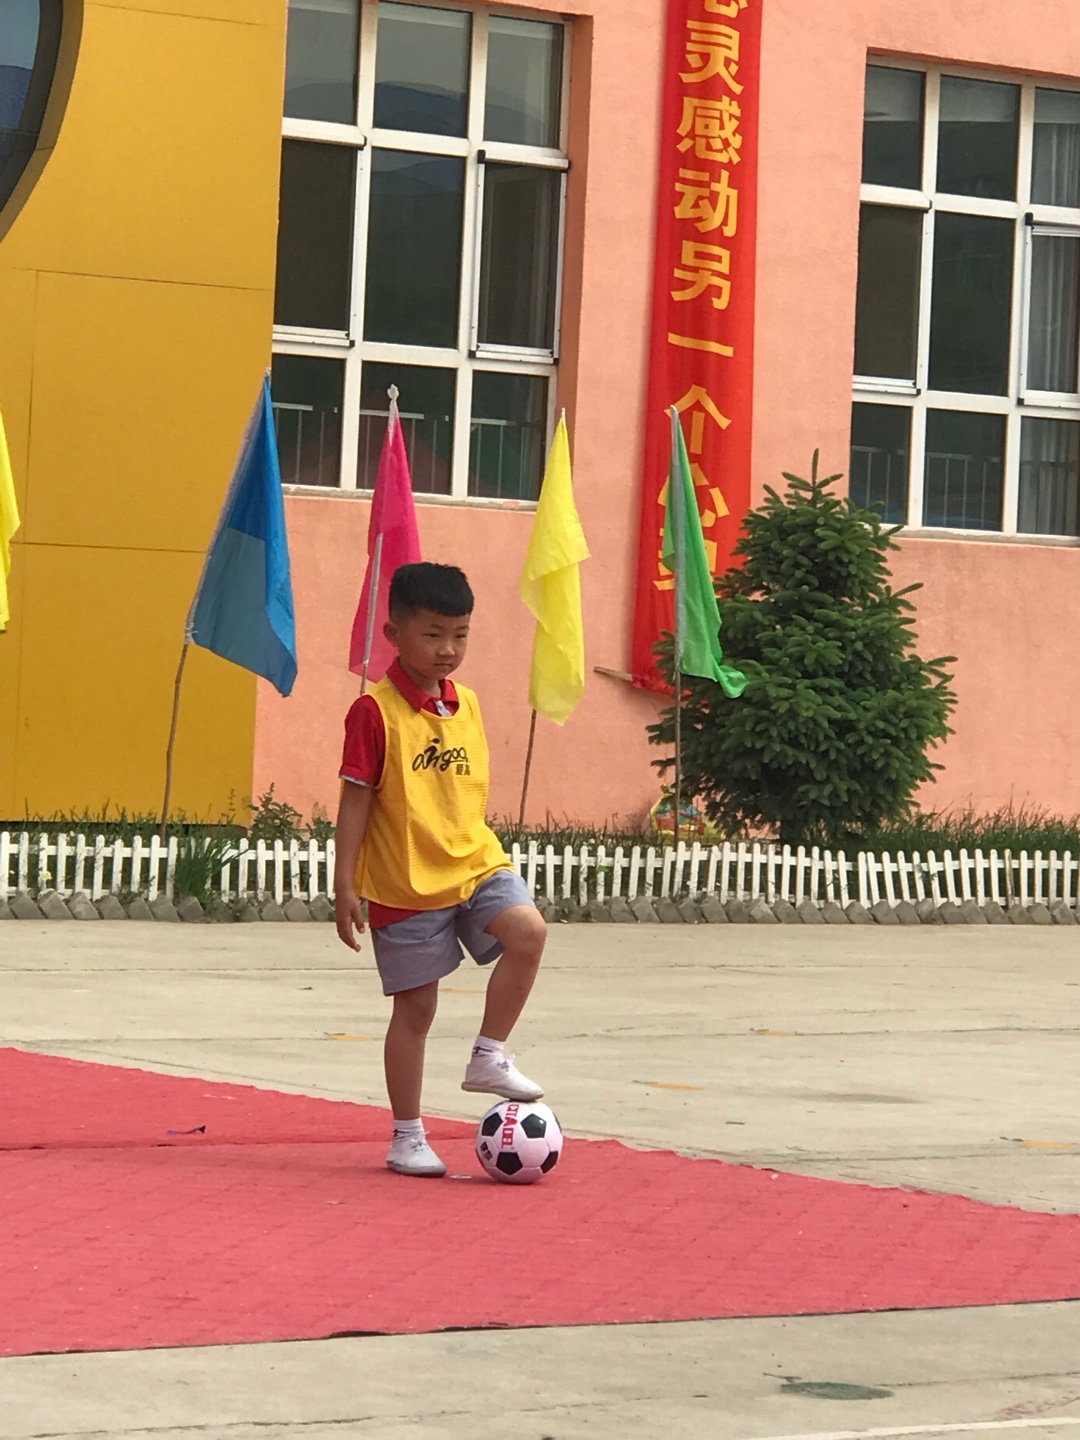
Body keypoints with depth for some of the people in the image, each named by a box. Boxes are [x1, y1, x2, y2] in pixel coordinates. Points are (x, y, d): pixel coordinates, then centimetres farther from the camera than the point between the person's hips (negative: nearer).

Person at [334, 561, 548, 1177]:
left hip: (474, 864, 5)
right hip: (405, 884, -5)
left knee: (528, 930, -23)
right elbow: (356, 801, -10)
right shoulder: (375, 712, -11)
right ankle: (408, 1137, 16)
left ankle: (490, 1057, -6)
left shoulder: (467, 706, 8)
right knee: (415, 1007, 2)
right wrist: (346, 886, -11)